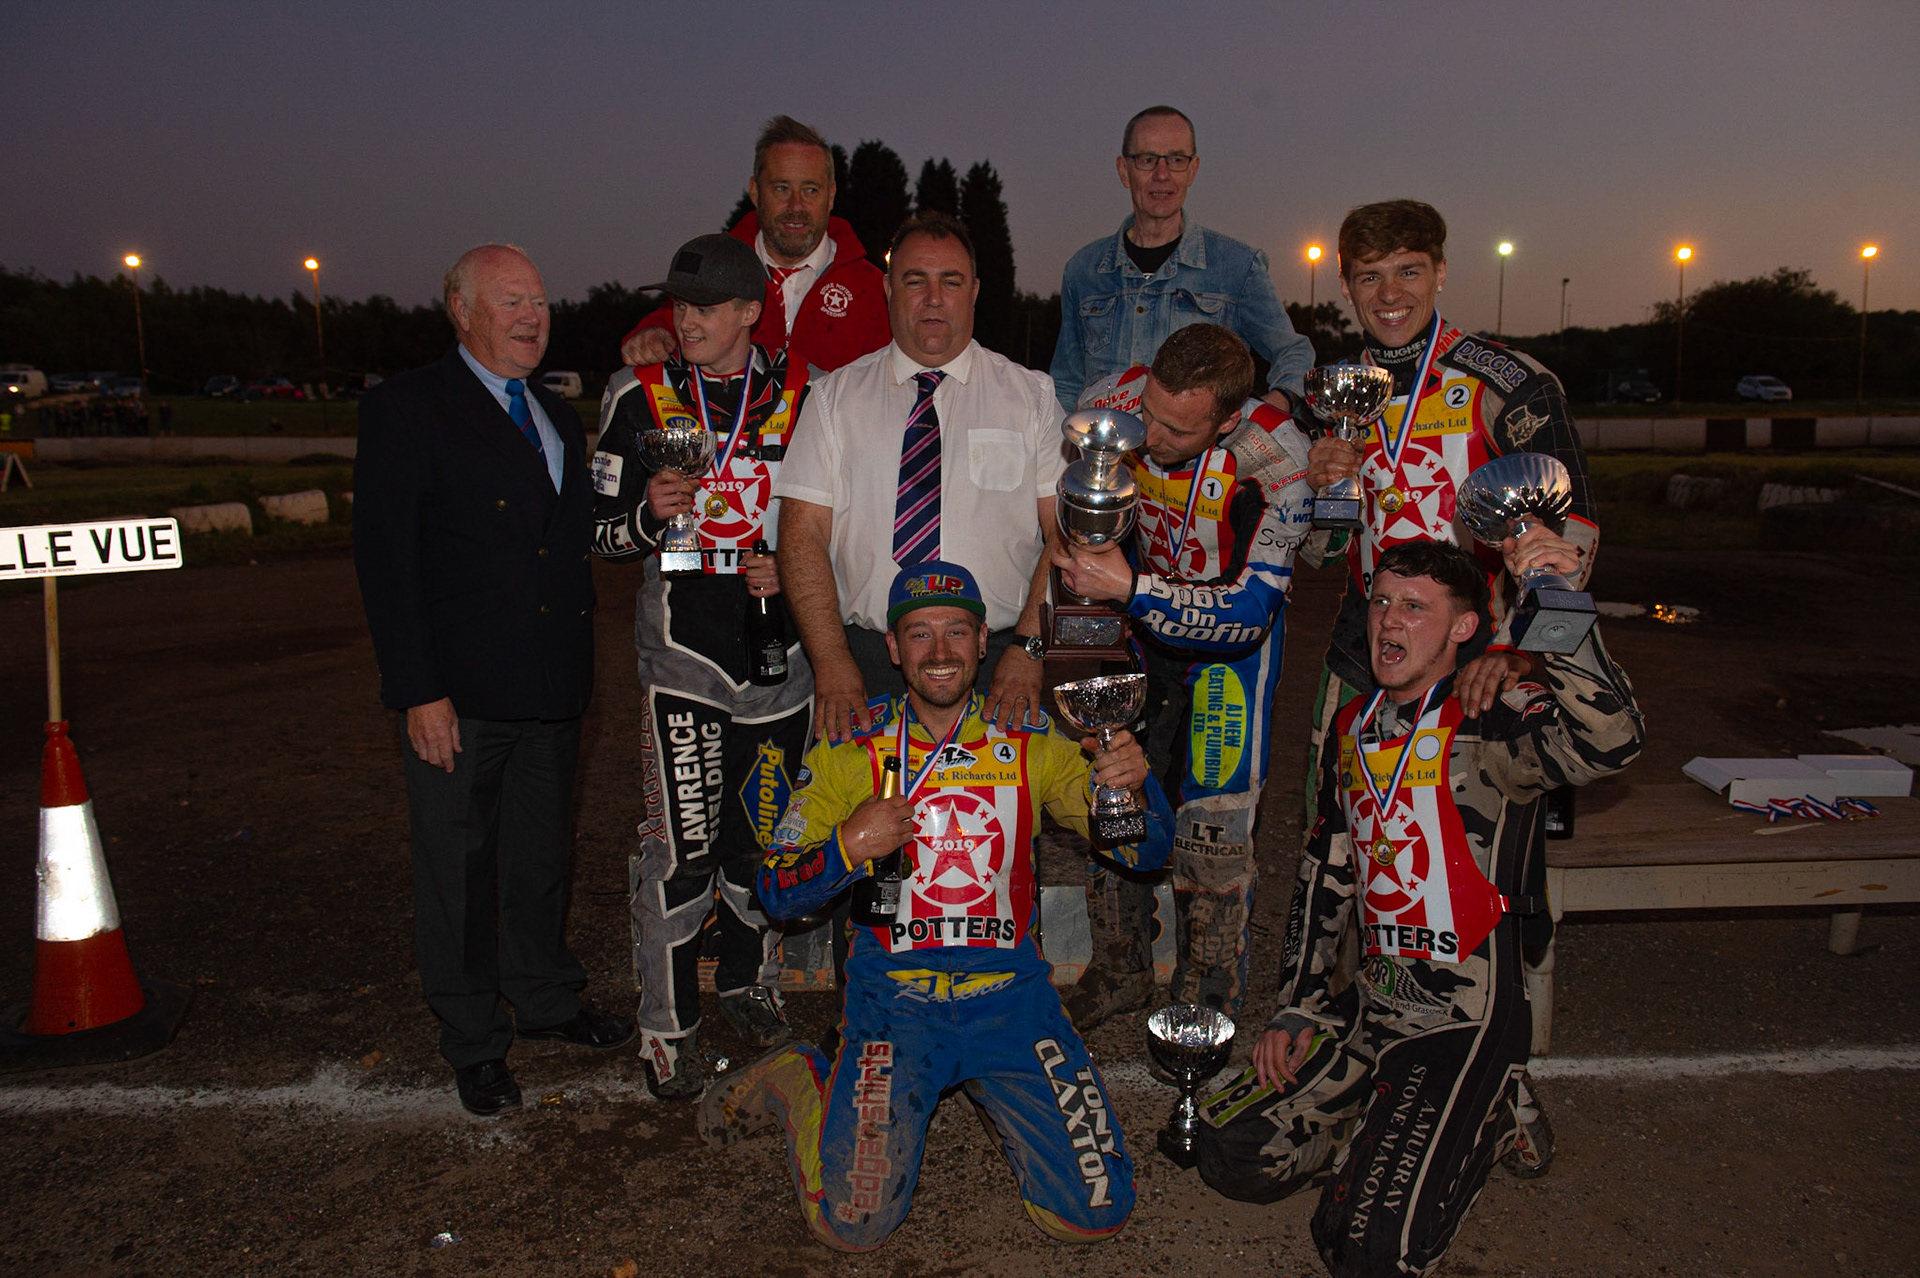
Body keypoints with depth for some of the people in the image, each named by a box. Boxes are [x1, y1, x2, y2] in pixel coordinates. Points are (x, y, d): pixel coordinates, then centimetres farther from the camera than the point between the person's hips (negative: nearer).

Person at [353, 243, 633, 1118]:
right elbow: (384, 558, -12)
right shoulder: (406, 409, -6)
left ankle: (546, 999, 38)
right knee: (458, 869, 7)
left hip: (551, 688, 6)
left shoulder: (558, 416, 15)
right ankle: (474, 1043, 25)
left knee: (543, 857, 19)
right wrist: (418, 692, -16)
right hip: (459, 695, -6)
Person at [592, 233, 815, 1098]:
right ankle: (666, 1024, 13)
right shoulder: (640, 398, 3)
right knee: (679, 844, -4)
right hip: (682, 646, -2)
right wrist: (651, 513, -15)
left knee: (763, 829, 12)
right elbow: (605, 532, 6)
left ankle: (747, 979, 34)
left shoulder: (799, 398, 5)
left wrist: (790, 570, -5)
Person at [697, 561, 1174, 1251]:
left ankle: (987, 1089, 18)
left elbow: (1146, 850, 2)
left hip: (1010, 993, 2)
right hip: (894, 994, -1)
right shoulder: (853, 750, 1)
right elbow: (776, 891, 3)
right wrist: (848, 846, -18)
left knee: (1097, 1212, -9)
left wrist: (1130, 785, -21)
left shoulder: (1032, 744, 3)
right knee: (853, 1221, -16)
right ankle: (797, 1081, 15)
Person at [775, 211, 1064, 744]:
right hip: (865, 655, 0)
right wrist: (832, 662, -12)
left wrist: (1028, 646, -13)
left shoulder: (1031, 394, 8)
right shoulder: (836, 395, 8)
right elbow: (802, 532, 1)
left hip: (994, 661, 0)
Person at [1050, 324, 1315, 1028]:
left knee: (1214, 809, -8)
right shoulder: (1114, 401, -22)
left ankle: (1208, 998, 12)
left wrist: (1129, 588, -40)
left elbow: (1250, 609, -31)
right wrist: (1080, 568, -12)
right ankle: (1120, 971, 21)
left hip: (1238, 617, -3)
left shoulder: (1274, 456, -32)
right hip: (1140, 603, 4)